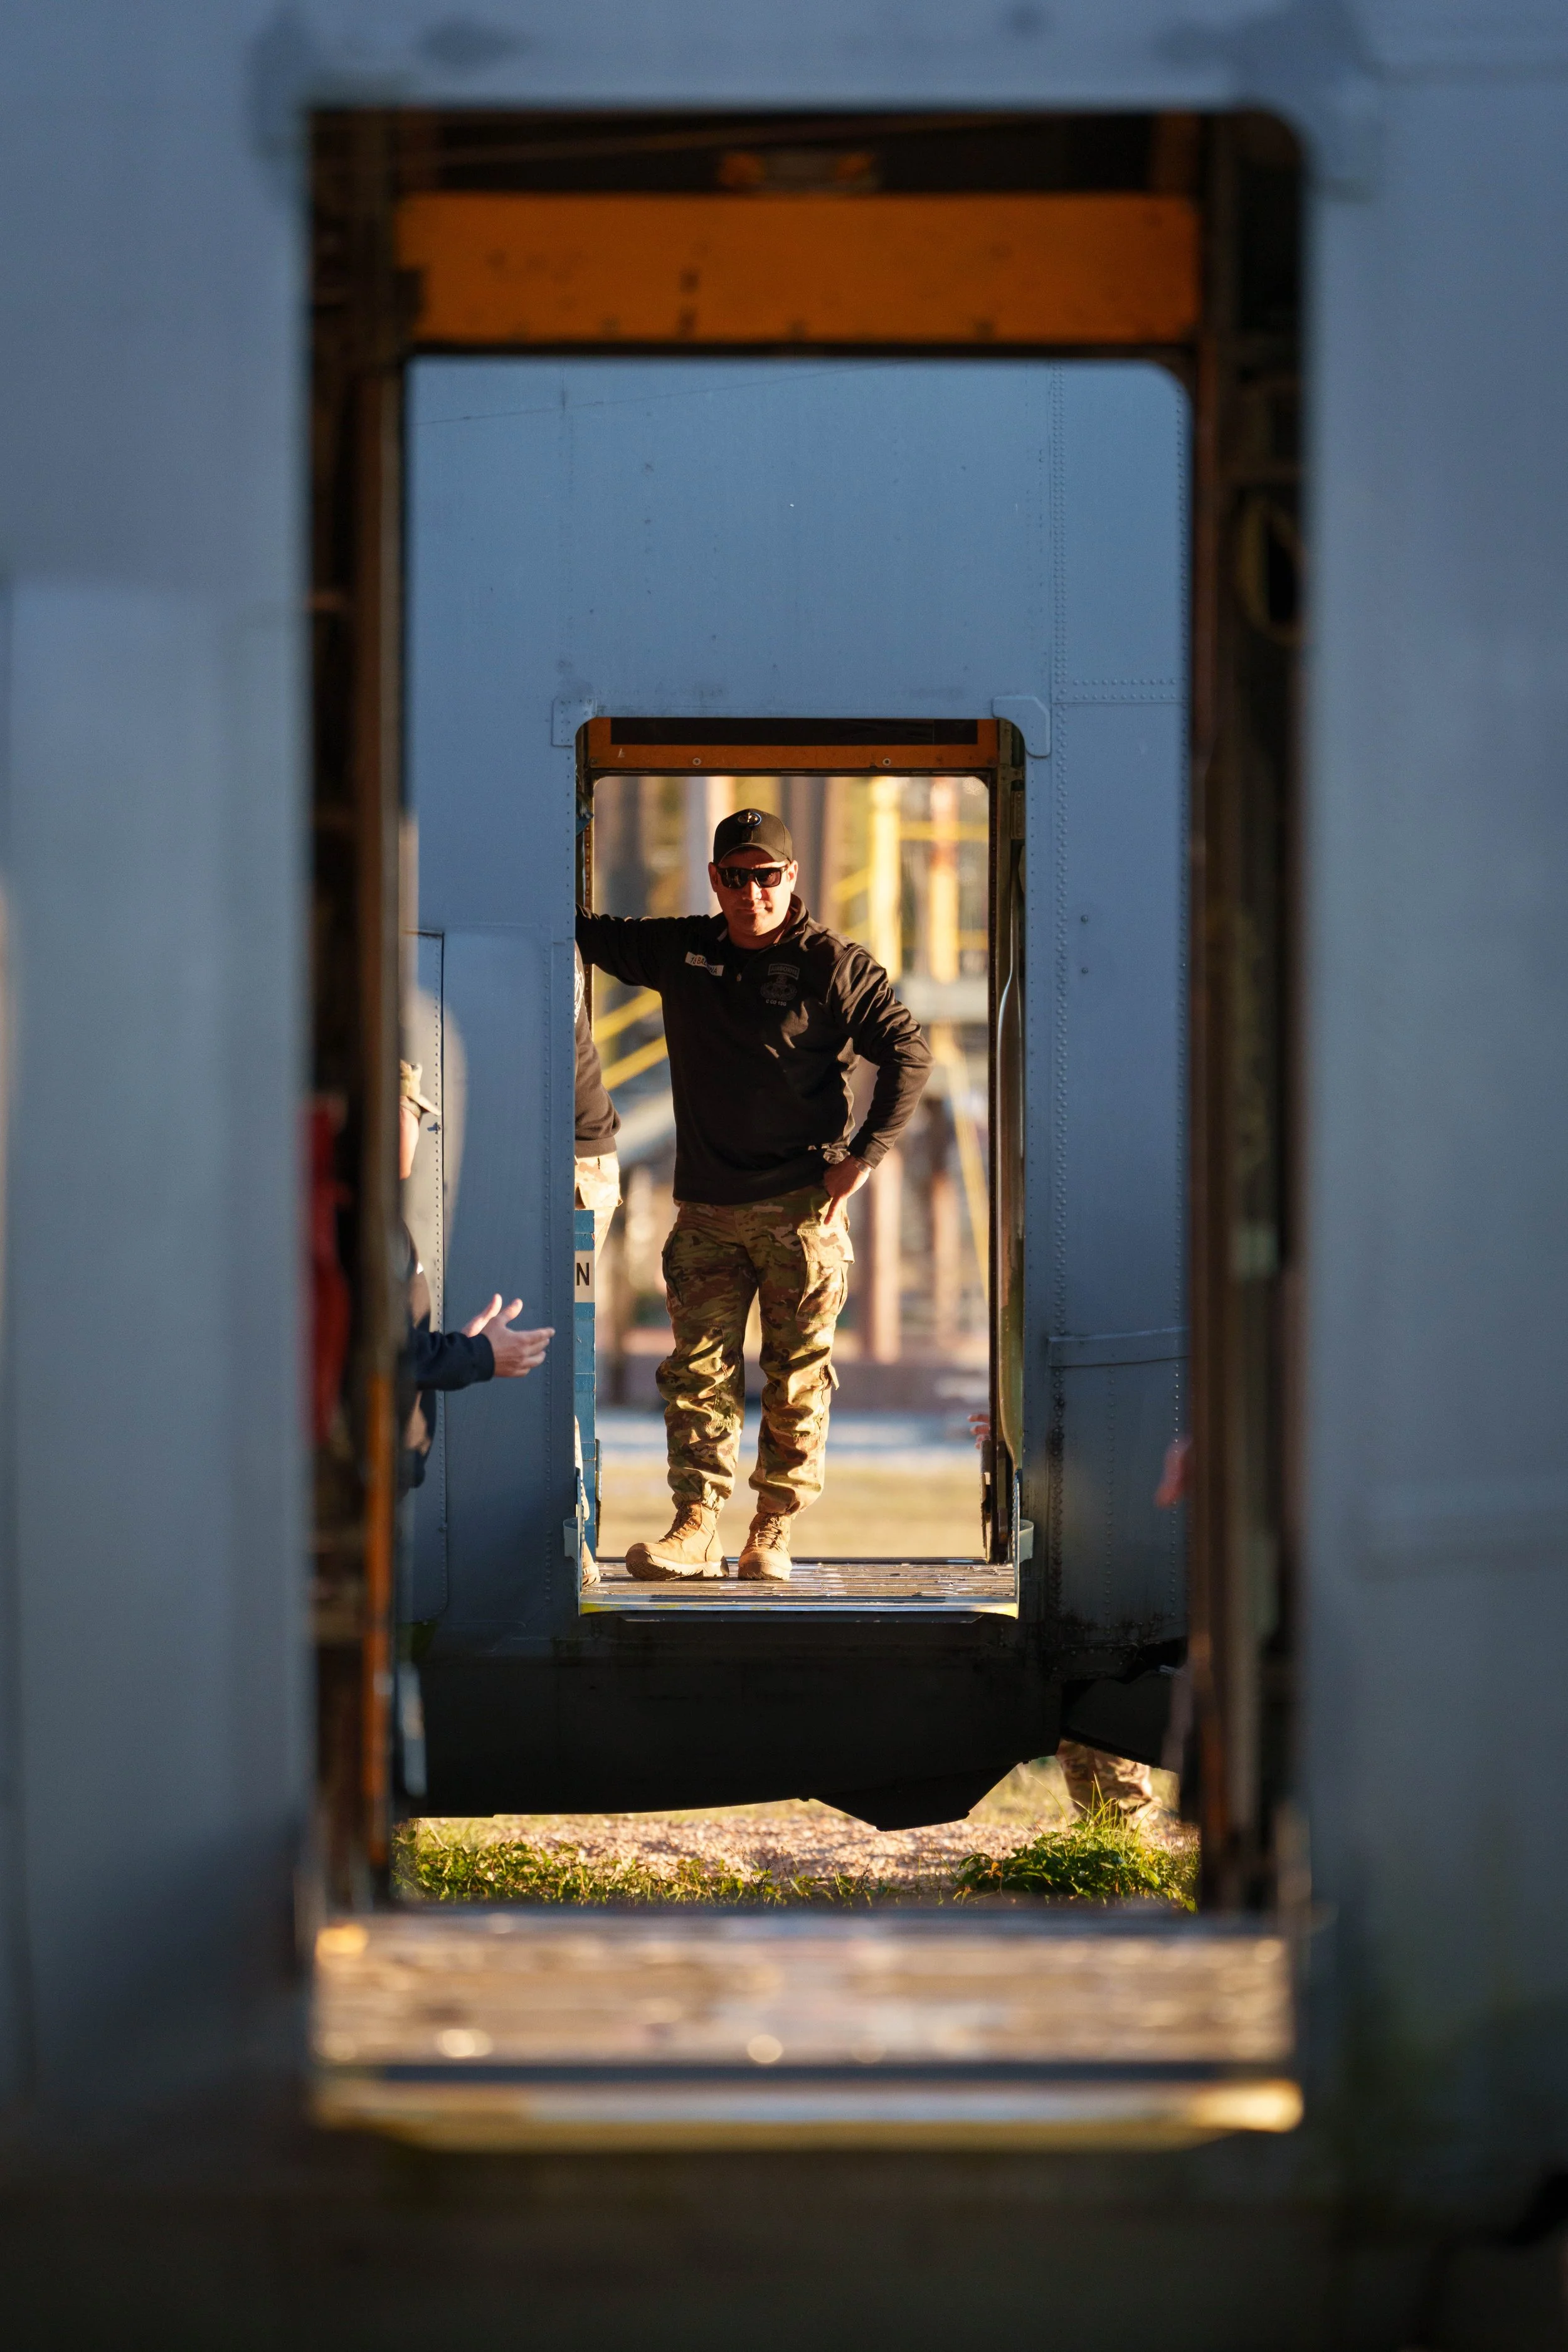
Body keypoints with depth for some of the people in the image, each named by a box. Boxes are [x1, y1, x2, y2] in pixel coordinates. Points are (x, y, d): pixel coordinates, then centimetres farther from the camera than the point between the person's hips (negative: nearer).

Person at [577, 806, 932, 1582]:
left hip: (802, 1205, -3)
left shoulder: (832, 965, -3)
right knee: (698, 1370, -2)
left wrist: (863, 1154, -10)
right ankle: (695, 1526, -2)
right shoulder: (678, 950, 9)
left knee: (797, 1378, 0)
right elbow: (590, 934, 23)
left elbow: (909, 1052, -4)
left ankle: (773, 1533, 5)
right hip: (706, 1210, 4)